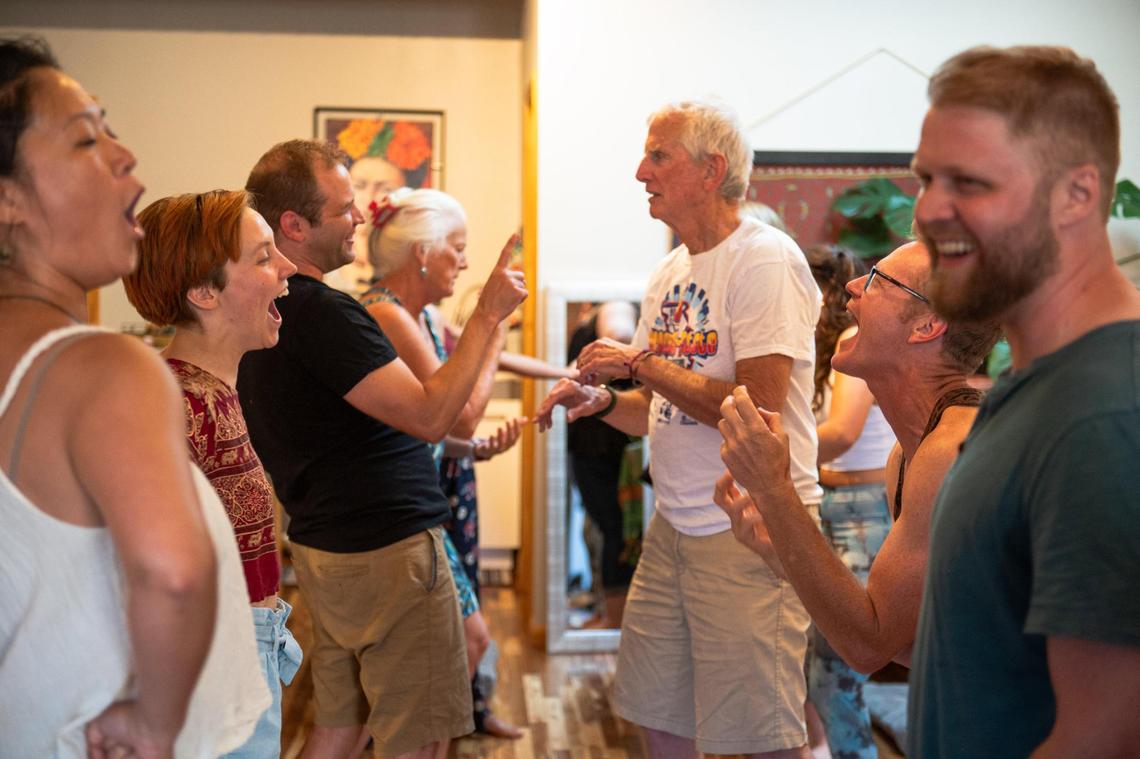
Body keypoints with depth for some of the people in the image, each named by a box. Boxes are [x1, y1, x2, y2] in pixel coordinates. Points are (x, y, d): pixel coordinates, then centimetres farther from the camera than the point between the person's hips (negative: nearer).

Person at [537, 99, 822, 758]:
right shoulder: (671, 273, 13)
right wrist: (603, 401, 0)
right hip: (674, 525, 8)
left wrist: (641, 362, -15)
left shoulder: (766, 259, -13)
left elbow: (758, 408, -23)